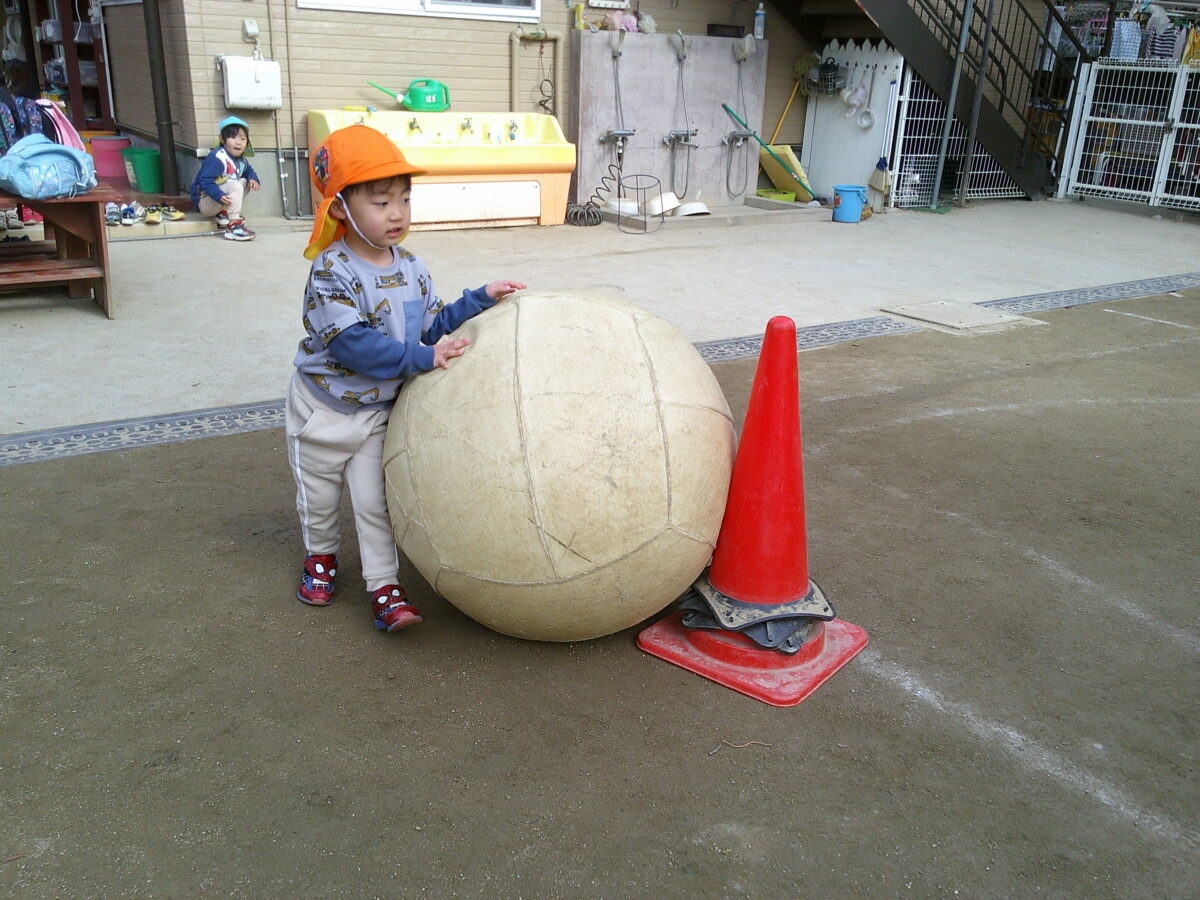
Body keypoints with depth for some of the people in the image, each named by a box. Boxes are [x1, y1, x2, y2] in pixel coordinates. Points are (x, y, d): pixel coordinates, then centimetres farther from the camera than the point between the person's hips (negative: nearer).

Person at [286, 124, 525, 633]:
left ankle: (384, 586, 10)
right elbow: (351, 343, -31)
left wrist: (482, 299, -5)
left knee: (376, 502, 2)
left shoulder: (411, 270, -3)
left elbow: (433, 327, 3)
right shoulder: (332, 271, -24)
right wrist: (422, 358, -35)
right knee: (318, 498, 16)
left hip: (380, 412, 3)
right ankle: (321, 556, 43)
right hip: (323, 411, -3)